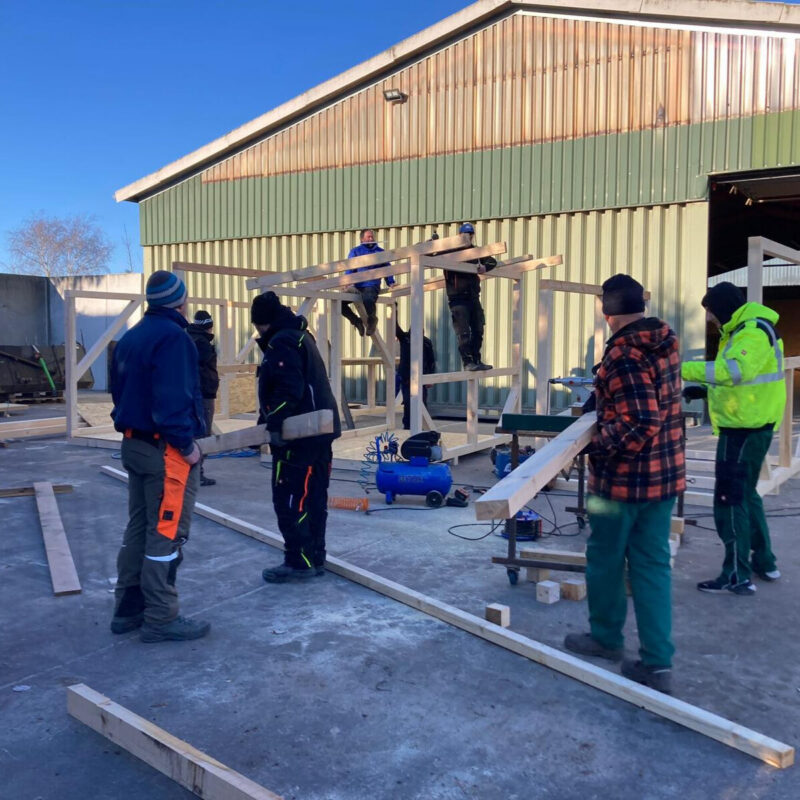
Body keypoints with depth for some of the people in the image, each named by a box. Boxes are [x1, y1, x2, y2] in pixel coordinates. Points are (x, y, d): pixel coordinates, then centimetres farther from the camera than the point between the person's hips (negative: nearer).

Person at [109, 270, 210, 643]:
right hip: (166, 449, -10)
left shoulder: (131, 337, 14)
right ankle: (161, 619, 3)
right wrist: (187, 444, -17)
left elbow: (121, 392, 18)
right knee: (167, 533, -3)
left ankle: (128, 608, 22)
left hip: (134, 444, 10)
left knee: (139, 527, 15)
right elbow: (173, 399, -23)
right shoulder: (172, 336, -16)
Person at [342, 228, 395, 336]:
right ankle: (356, 321, 7)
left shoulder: (380, 252, 15)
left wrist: (391, 283, 1)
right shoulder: (355, 251, 14)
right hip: (357, 286, 3)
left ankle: (372, 320, -4)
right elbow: (350, 269, 6)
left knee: (367, 299, -38)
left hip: (372, 286, -3)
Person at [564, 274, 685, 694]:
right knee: (652, 565, 10)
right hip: (665, 473, 8)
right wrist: (603, 394, 18)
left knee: (605, 559, 13)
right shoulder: (663, 341, 6)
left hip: (624, 476, -8)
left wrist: (600, 447, -13)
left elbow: (639, 425, -27)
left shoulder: (623, 353, -22)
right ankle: (657, 662, 10)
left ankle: (606, 637, 31)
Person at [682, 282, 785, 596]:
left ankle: (737, 576, -2)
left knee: (730, 498, -7)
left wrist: (685, 369, -36)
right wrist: (707, 390, 11)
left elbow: (736, 369, -35)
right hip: (747, 425, 11)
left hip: (745, 428, -11)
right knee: (745, 493, 20)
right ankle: (764, 562, 31)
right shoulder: (742, 331, 16)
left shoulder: (754, 331, -18)